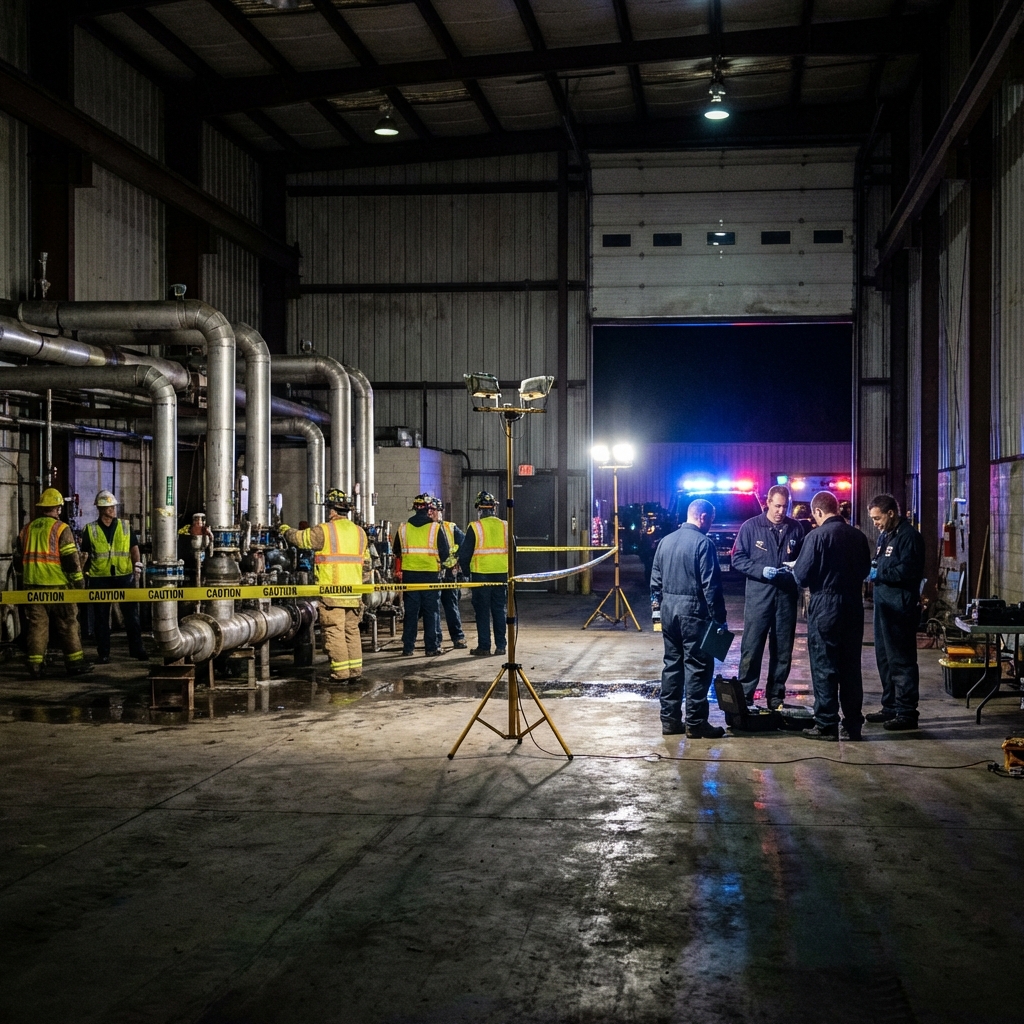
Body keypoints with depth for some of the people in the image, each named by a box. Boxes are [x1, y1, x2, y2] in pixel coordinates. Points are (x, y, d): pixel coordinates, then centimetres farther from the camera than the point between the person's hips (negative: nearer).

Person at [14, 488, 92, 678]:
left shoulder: (26, 530, 12)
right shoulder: (61, 529, -6)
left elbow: (18, 560, 18)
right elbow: (71, 559, -11)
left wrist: (25, 579, 29)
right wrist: (79, 582, -5)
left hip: (33, 586, 5)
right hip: (57, 586, -5)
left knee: (37, 625, 6)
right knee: (68, 624, 4)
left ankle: (35, 666, 3)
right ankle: (75, 663, 7)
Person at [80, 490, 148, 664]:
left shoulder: (125, 527, 7)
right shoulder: (90, 530, 5)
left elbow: (134, 548, 10)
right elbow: (85, 554, 9)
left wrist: (137, 563, -6)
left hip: (124, 576, 0)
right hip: (100, 578, 0)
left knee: (131, 614, 2)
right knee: (101, 618, 5)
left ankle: (137, 649, 10)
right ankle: (103, 653, 12)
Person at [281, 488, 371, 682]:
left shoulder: (324, 531, -8)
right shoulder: (360, 532, 11)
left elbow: (297, 538, 3)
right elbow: (367, 564, 16)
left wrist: (283, 528, 23)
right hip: (354, 593, 6)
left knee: (334, 632, -2)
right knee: (352, 631, 13)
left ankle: (340, 673, -2)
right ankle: (355, 669, 15)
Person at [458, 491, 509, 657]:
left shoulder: (475, 527, -9)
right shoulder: (505, 526, 3)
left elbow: (464, 554, -6)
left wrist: (466, 572, 8)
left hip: (481, 575, -3)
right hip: (501, 574, 4)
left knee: (482, 612, 3)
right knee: (499, 610, 11)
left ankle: (484, 647, 3)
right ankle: (501, 646, 14)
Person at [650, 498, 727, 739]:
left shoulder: (666, 541, 10)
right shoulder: (703, 543, -12)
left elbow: (656, 579, 14)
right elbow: (711, 585, -14)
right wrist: (719, 618, -10)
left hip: (668, 608, 7)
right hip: (693, 611, -7)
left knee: (672, 663, 13)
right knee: (698, 666, 0)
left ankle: (669, 719, 16)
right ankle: (695, 723, 2)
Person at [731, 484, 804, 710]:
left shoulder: (795, 528, 6)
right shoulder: (751, 527, 0)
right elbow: (738, 558, -1)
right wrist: (761, 571, -14)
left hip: (786, 596, 3)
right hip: (758, 595, -3)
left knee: (783, 649, 8)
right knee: (751, 648, -3)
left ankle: (776, 698, 18)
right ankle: (745, 696, 3)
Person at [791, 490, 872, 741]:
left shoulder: (816, 537, -13)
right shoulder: (858, 536, 4)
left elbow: (802, 576, -12)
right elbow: (865, 570, 13)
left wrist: (794, 568, 9)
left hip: (825, 607, -5)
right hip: (853, 606, 5)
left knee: (824, 666, 2)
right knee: (851, 666, 10)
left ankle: (826, 724, 5)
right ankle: (852, 724, 14)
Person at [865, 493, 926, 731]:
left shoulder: (909, 536, -13)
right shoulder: (884, 535, 18)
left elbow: (908, 571, -21)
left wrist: (879, 574, -15)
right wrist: (871, 569, 6)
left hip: (902, 608, -10)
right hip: (884, 605, 10)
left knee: (901, 660, -7)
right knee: (884, 657, 15)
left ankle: (906, 712, -2)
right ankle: (890, 707, 25)